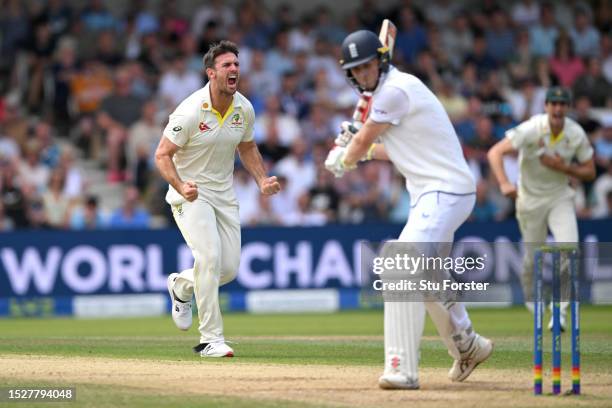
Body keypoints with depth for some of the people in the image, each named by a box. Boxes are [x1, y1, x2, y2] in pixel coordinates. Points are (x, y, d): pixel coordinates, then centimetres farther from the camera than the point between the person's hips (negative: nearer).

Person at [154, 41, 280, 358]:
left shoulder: (244, 109, -2)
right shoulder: (190, 111, -21)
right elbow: (162, 155, -17)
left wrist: (262, 180, 0)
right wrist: (180, 186, -33)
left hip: (224, 195, 6)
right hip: (190, 194, -6)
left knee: (229, 268, 4)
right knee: (209, 256, -23)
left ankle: (182, 286, 37)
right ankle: (211, 340, -15)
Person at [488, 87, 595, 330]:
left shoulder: (576, 134, -10)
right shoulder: (531, 129, -21)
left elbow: (590, 172, 0)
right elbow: (495, 152, -29)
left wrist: (563, 167, -20)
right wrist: (504, 183, -45)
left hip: (560, 198, 2)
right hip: (530, 199, -2)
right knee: (533, 258, 6)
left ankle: (560, 311, -10)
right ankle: (531, 300, 38)